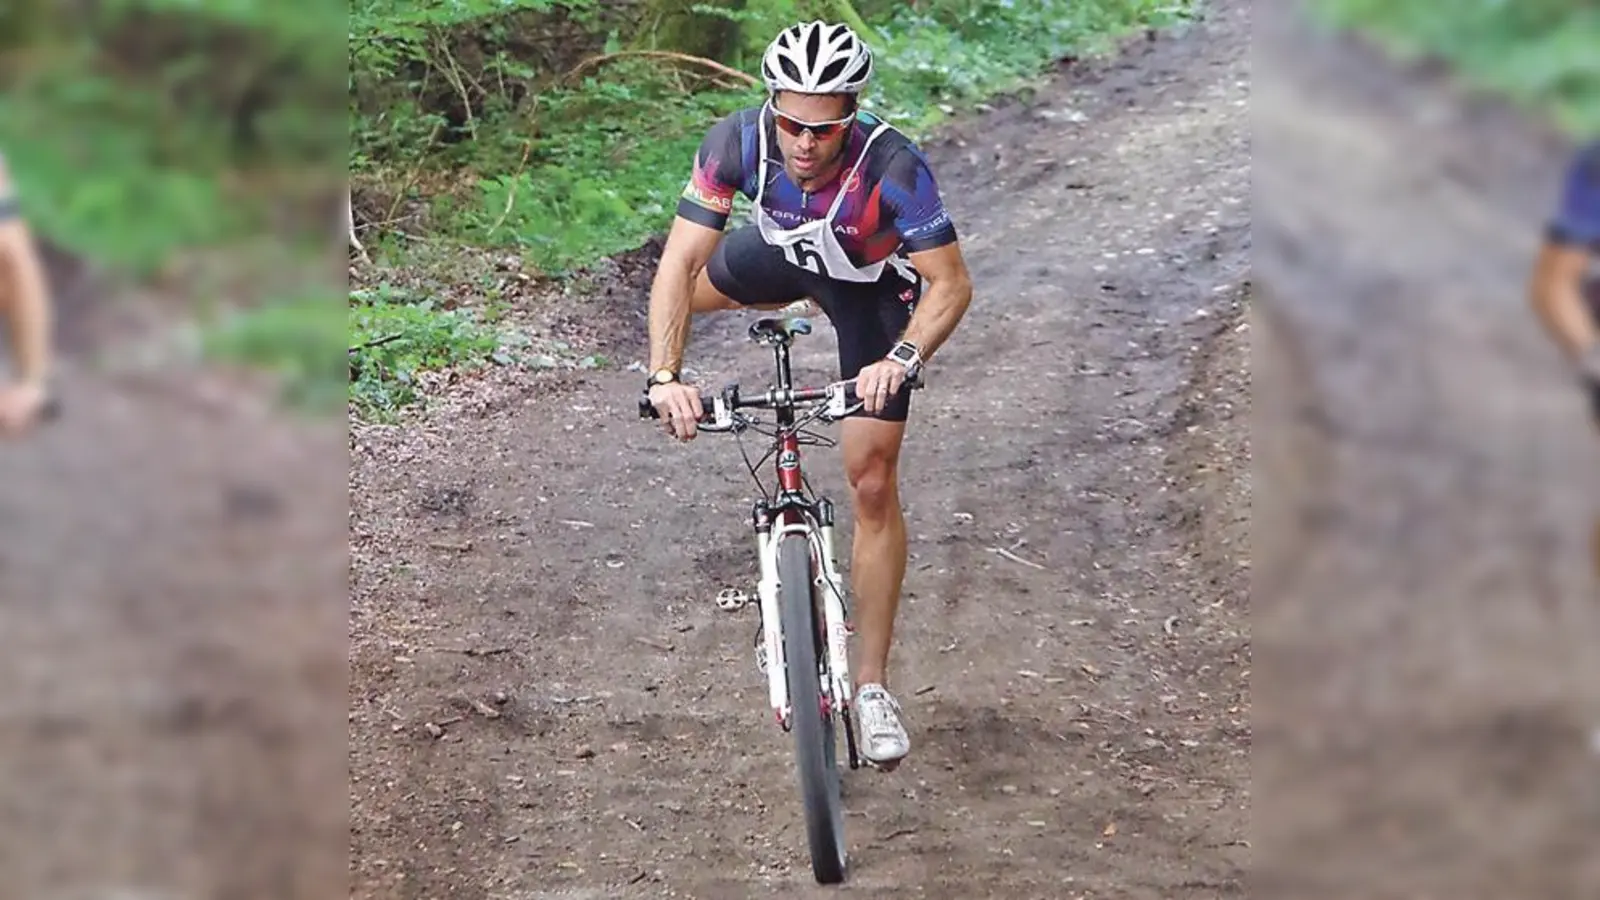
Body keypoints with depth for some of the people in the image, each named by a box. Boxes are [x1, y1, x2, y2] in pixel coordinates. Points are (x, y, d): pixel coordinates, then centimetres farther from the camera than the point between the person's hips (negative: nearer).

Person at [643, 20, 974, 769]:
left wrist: (903, 358, -54)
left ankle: (872, 684, 0)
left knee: (873, 485, -8)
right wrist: (665, 377, -46)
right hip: (782, 250, 4)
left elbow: (951, 285, -36)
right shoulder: (738, 142, -35)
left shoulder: (892, 166, -42)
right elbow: (679, 264, -34)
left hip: (872, 285, -3)